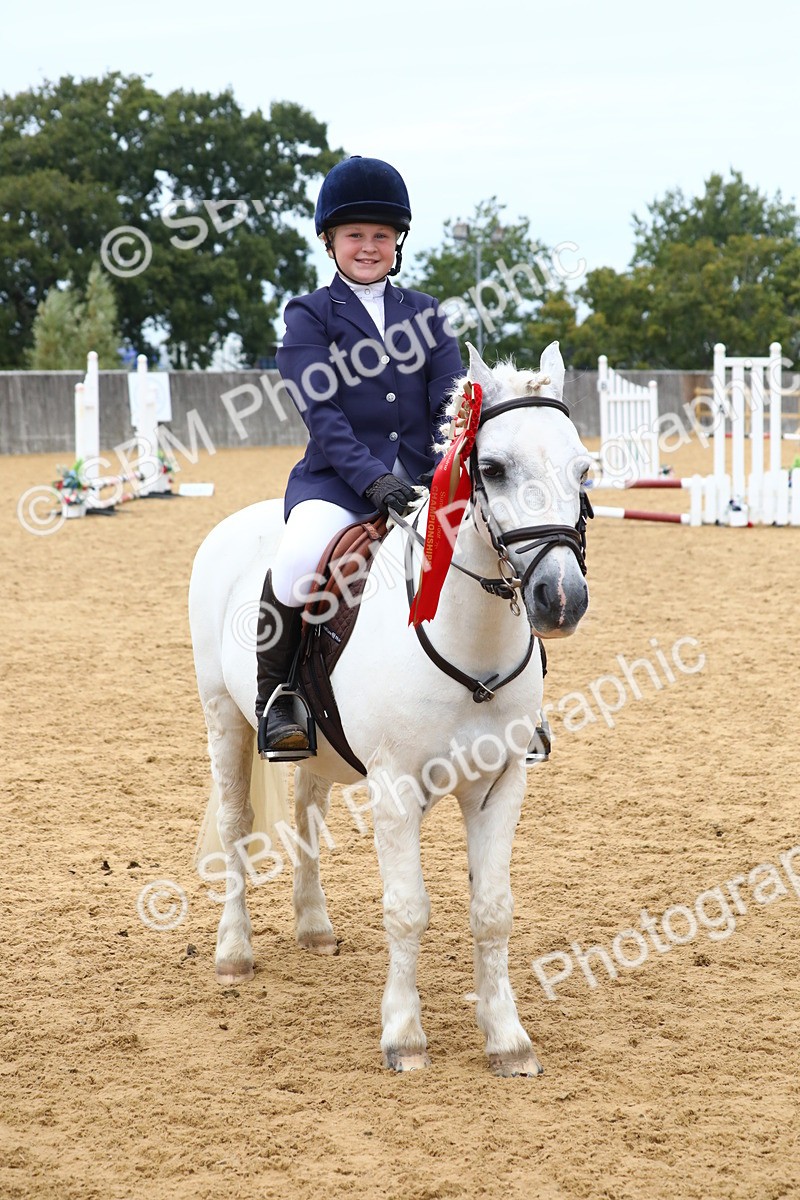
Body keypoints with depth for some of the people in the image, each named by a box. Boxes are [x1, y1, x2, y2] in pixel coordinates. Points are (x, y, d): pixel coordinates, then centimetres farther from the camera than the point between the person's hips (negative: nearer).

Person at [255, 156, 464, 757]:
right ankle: (274, 696, -13)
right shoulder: (311, 315, 3)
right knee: (301, 556, -34)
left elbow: (452, 399, 5)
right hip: (338, 479, -4)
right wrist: (371, 478, -23)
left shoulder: (425, 313, 15)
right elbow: (321, 412, -9)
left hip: (422, 478, 4)